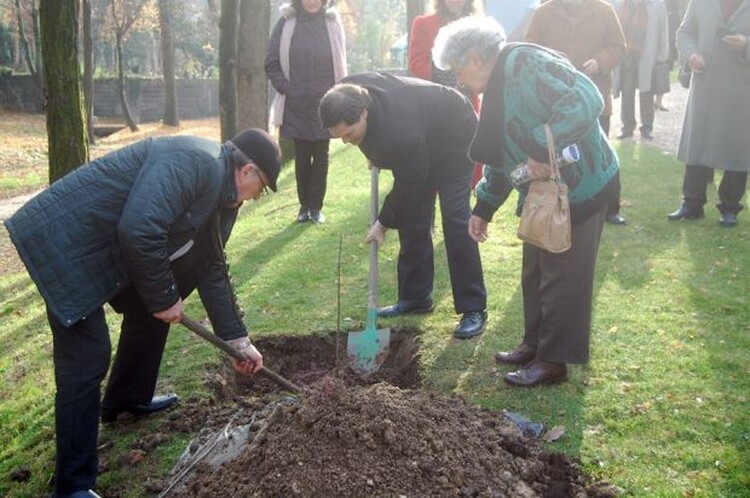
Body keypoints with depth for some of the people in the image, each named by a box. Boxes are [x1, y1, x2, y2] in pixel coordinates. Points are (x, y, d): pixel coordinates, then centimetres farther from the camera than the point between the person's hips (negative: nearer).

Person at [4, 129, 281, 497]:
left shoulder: (219, 193, 10)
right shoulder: (194, 162, -22)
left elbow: (211, 269, 18)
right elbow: (139, 231, -33)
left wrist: (239, 340, 20)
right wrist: (165, 297, -17)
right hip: (65, 242, -10)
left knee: (148, 311, 21)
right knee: (86, 359, -9)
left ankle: (128, 398, 43)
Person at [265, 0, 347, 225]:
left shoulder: (332, 24, 2)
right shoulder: (286, 23, -1)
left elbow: (340, 64, 7)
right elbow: (272, 63, 2)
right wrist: (285, 89, -6)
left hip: (325, 104, 0)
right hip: (296, 105, 0)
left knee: (321, 156, 4)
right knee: (302, 157, 7)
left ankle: (316, 206, 13)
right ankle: (304, 205, 17)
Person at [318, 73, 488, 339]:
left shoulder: (400, 134, -44)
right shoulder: (347, 95, -22)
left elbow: (407, 185, -28)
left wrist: (384, 222, -15)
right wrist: (375, 154, 5)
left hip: (453, 137, -8)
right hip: (424, 138, 8)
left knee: (455, 218, -16)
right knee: (413, 217, 5)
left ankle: (474, 309, -10)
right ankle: (415, 297, 14)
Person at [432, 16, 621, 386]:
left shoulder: (527, 64, -20)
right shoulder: (497, 88, 11)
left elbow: (586, 101, -33)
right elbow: (500, 154, 18)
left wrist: (542, 150, -34)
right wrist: (483, 208, 17)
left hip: (581, 188, -10)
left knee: (562, 277, 0)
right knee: (535, 273, 17)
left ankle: (554, 360, 13)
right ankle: (535, 344, 32)